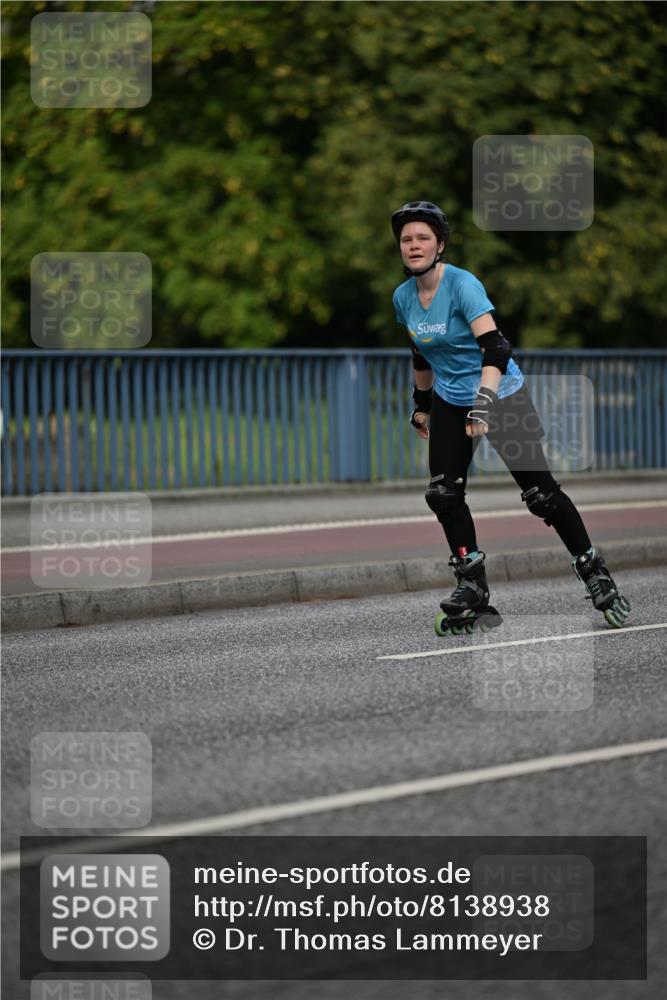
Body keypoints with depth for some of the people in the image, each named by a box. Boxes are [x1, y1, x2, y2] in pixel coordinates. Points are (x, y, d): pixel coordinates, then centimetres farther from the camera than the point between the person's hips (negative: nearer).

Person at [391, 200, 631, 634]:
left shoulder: (462, 284, -22)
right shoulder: (403, 297, 0)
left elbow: (494, 346, -32)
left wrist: (483, 406, -43)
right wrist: (421, 403, 25)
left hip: (503, 395, -6)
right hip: (450, 402, 6)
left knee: (541, 492, -6)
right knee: (443, 494, -9)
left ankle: (595, 574, 9)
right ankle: (473, 591, -1)